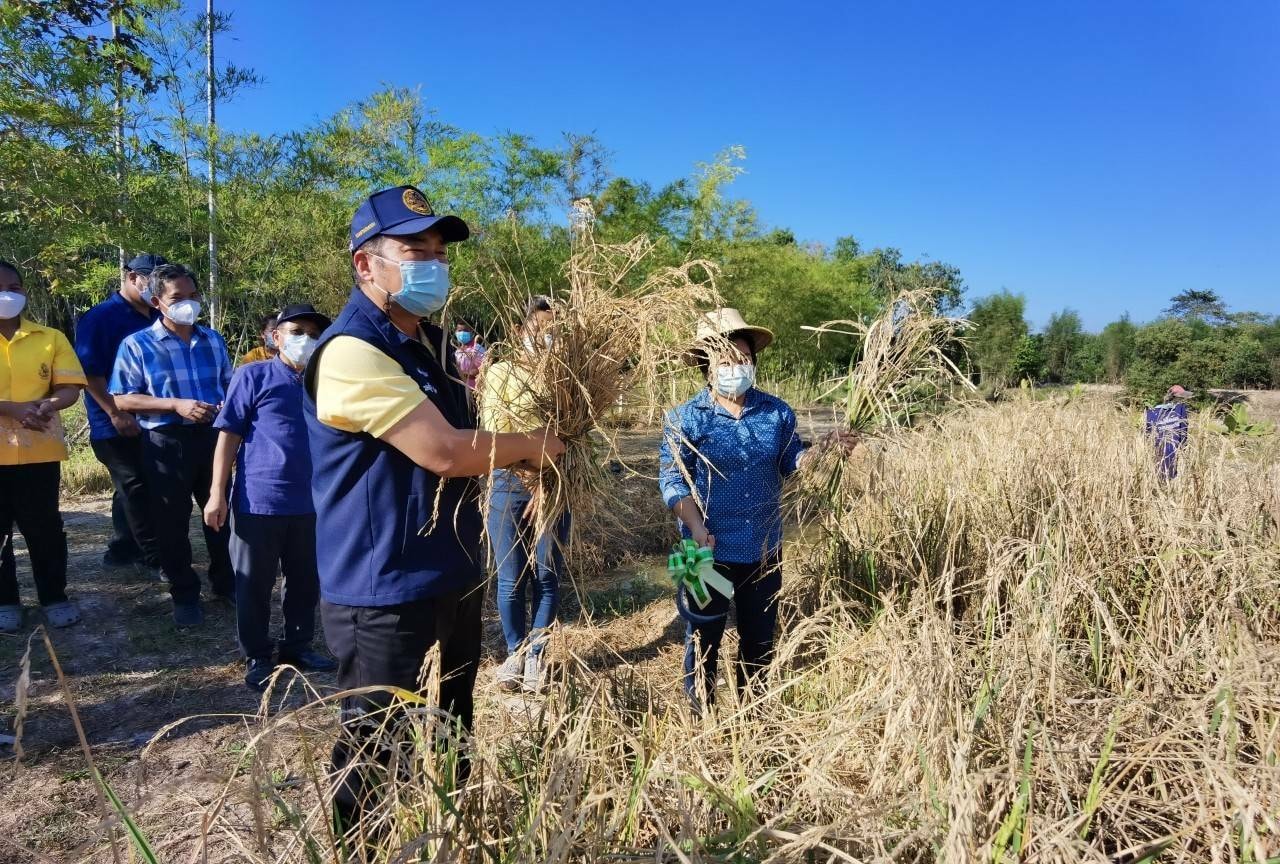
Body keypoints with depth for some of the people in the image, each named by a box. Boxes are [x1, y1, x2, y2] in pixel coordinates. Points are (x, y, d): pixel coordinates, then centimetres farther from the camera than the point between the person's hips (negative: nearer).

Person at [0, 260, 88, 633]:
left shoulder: (50, 338, 3)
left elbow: (70, 389, -2)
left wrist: (46, 405, -23)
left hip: (39, 452, 0)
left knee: (45, 528, 8)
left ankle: (54, 597, 20)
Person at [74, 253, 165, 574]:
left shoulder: (157, 319, 12)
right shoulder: (100, 317, -9)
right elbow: (89, 371, -15)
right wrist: (115, 413, -21)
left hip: (152, 422, 7)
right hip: (118, 425, -7)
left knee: (132, 488, 15)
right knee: (135, 489, -2)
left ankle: (124, 548, 27)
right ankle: (155, 558, 3)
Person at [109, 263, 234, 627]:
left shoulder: (213, 340, 7)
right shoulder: (137, 345, -5)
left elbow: (229, 385, 17)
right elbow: (123, 399, -7)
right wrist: (176, 405, -18)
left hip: (213, 436, 3)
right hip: (167, 442, -3)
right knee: (172, 523, 6)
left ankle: (225, 582, 30)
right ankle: (184, 595, 20)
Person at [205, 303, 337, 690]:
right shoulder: (253, 376, -4)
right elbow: (228, 435, -5)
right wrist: (217, 494, -9)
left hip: (310, 503, 4)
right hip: (258, 502, -4)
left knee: (306, 583, 15)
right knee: (254, 586, 8)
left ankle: (298, 646, 32)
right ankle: (258, 658, 23)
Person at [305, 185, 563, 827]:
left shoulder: (431, 344, 11)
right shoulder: (352, 351, -20)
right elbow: (444, 451, -27)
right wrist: (530, 446, -11)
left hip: (454, 583, 10)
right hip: (388, 599, -9)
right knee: (381, 769, 7)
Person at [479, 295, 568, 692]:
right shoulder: (501, 372, 2)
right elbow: (494, 433, -6)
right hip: (509, 485, -1)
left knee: (546, 576, 6)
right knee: (511, 578, 5)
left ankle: (535, 655, 23)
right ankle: (514, 652, 25)